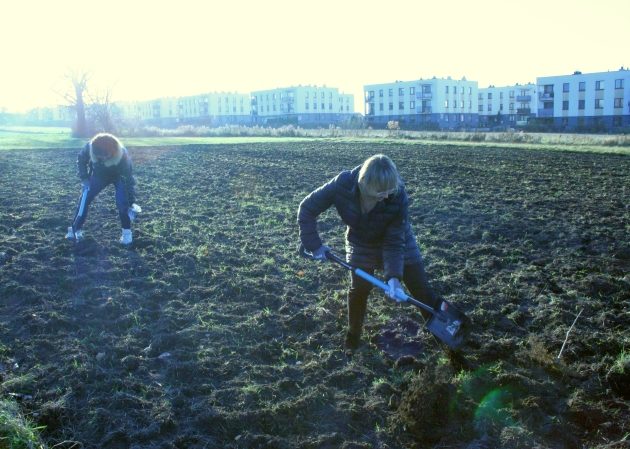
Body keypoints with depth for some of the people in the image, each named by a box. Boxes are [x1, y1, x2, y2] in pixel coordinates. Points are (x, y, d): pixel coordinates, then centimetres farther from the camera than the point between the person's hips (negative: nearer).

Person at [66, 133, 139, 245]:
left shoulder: (122, 156, -42)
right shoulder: (90, 147, -35)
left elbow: (129, 179, -33)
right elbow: (81, 160, -10)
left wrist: (131, 203, -30)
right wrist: (84, 178, -17)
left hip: (119, 176, -3)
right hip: (99, 174, 3)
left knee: (122, 202, -18)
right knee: (85, 198, -5)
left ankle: (127, 232, 0)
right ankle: (76, 230, 7)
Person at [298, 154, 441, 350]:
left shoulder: (398, 196, -35)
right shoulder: (343, 184, -35)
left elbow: (394, 243, -28)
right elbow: (307, 208, -22)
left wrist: (393, 276, -39)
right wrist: (314, 245, -23)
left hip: (398, 239, 0)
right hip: (361, 244, 1)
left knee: (421, 288, 2)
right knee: (359, 289, 4)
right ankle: (353, 334, 29)